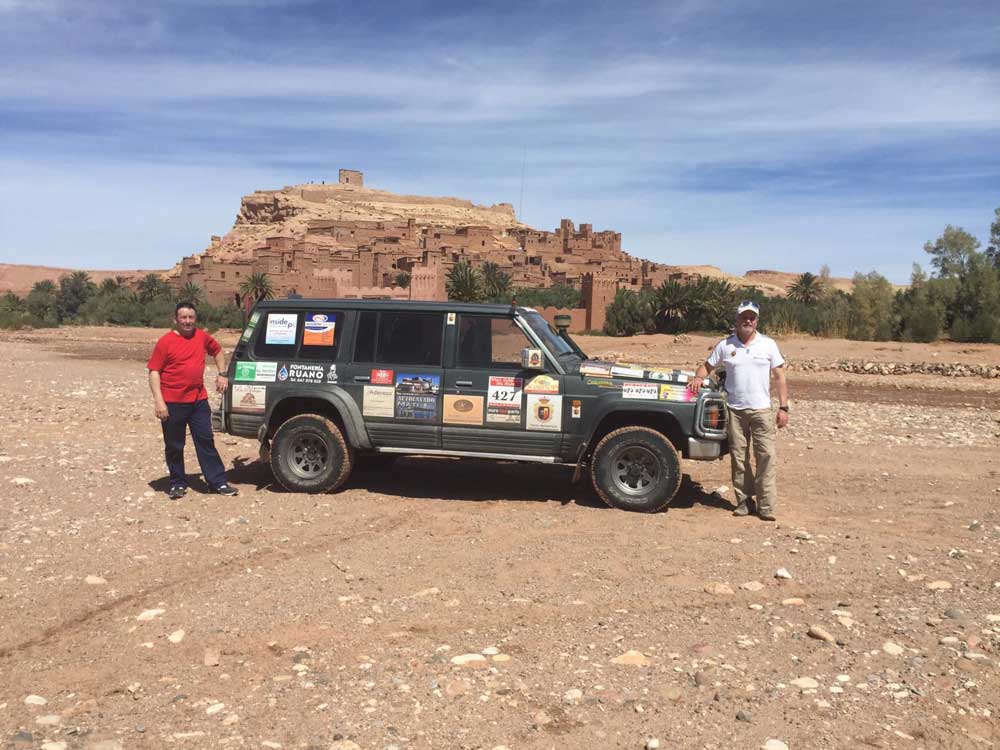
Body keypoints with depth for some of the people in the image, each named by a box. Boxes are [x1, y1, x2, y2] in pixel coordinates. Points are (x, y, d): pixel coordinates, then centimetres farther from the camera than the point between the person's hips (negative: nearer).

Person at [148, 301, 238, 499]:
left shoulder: (202, 337, 5)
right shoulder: (165, 342, -8)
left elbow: (218, 351, 26)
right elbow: (154, 372, -9)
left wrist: (222, 374, 13)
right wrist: (158, 401, -17)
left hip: (199, 400, 4)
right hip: (173, 403, -4)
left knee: (206, 441, 7)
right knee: (174, 446, 8)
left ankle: (218, 482, 12)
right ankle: (177, 484, 22)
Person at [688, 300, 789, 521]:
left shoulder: (768, 344, 3)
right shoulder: (725, 345, 5)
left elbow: (780, 377, 5)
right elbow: (707, 365, 13)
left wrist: (783, 407, -1)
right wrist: (698, 377, -11)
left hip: (762, 410, -1)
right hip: (735, 410, 1)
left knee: (766, 457, -5)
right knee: (738, 458, 6)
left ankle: (767, 506, -2)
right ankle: (744, 500, 17)